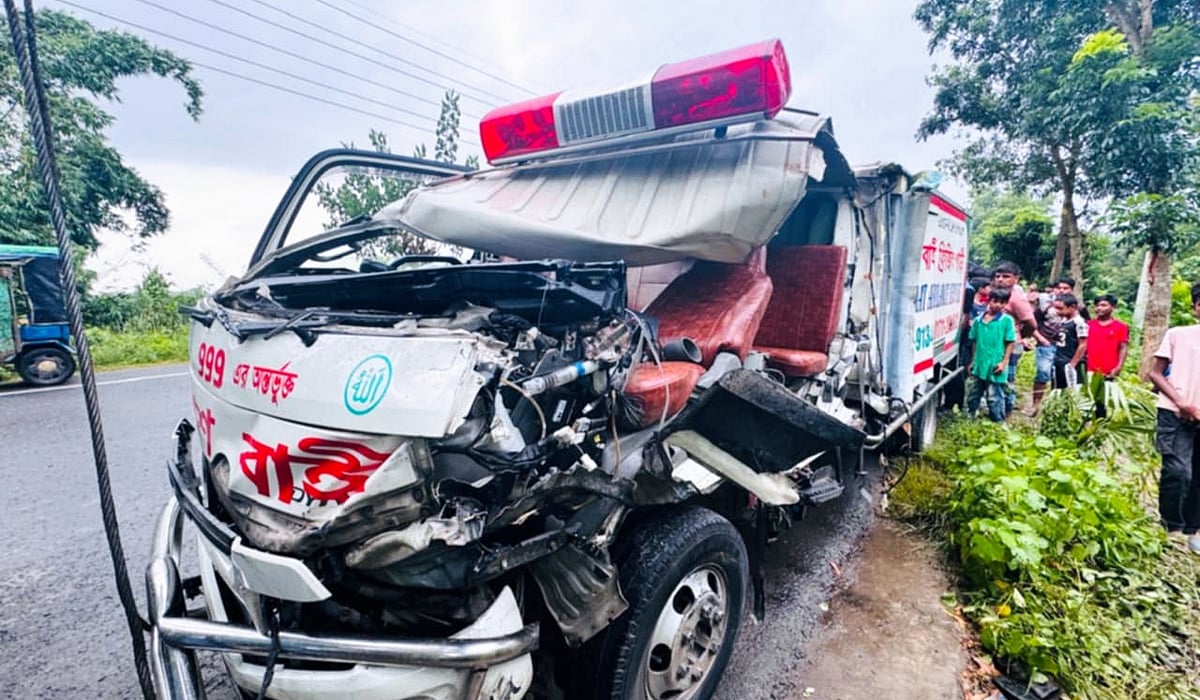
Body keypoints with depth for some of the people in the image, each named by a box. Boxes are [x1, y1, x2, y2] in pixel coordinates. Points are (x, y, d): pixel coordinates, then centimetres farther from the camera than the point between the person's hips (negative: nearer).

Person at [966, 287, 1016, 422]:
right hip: (979, 365, 5)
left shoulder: (1007, 320, -7)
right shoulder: (979, 320, 4)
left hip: (995, 367, -5)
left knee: (995, 397, 0)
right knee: (973, 395, 17)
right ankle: (969, 418, 33)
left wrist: (1004, 362, -11)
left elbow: (1010, 343, -6)